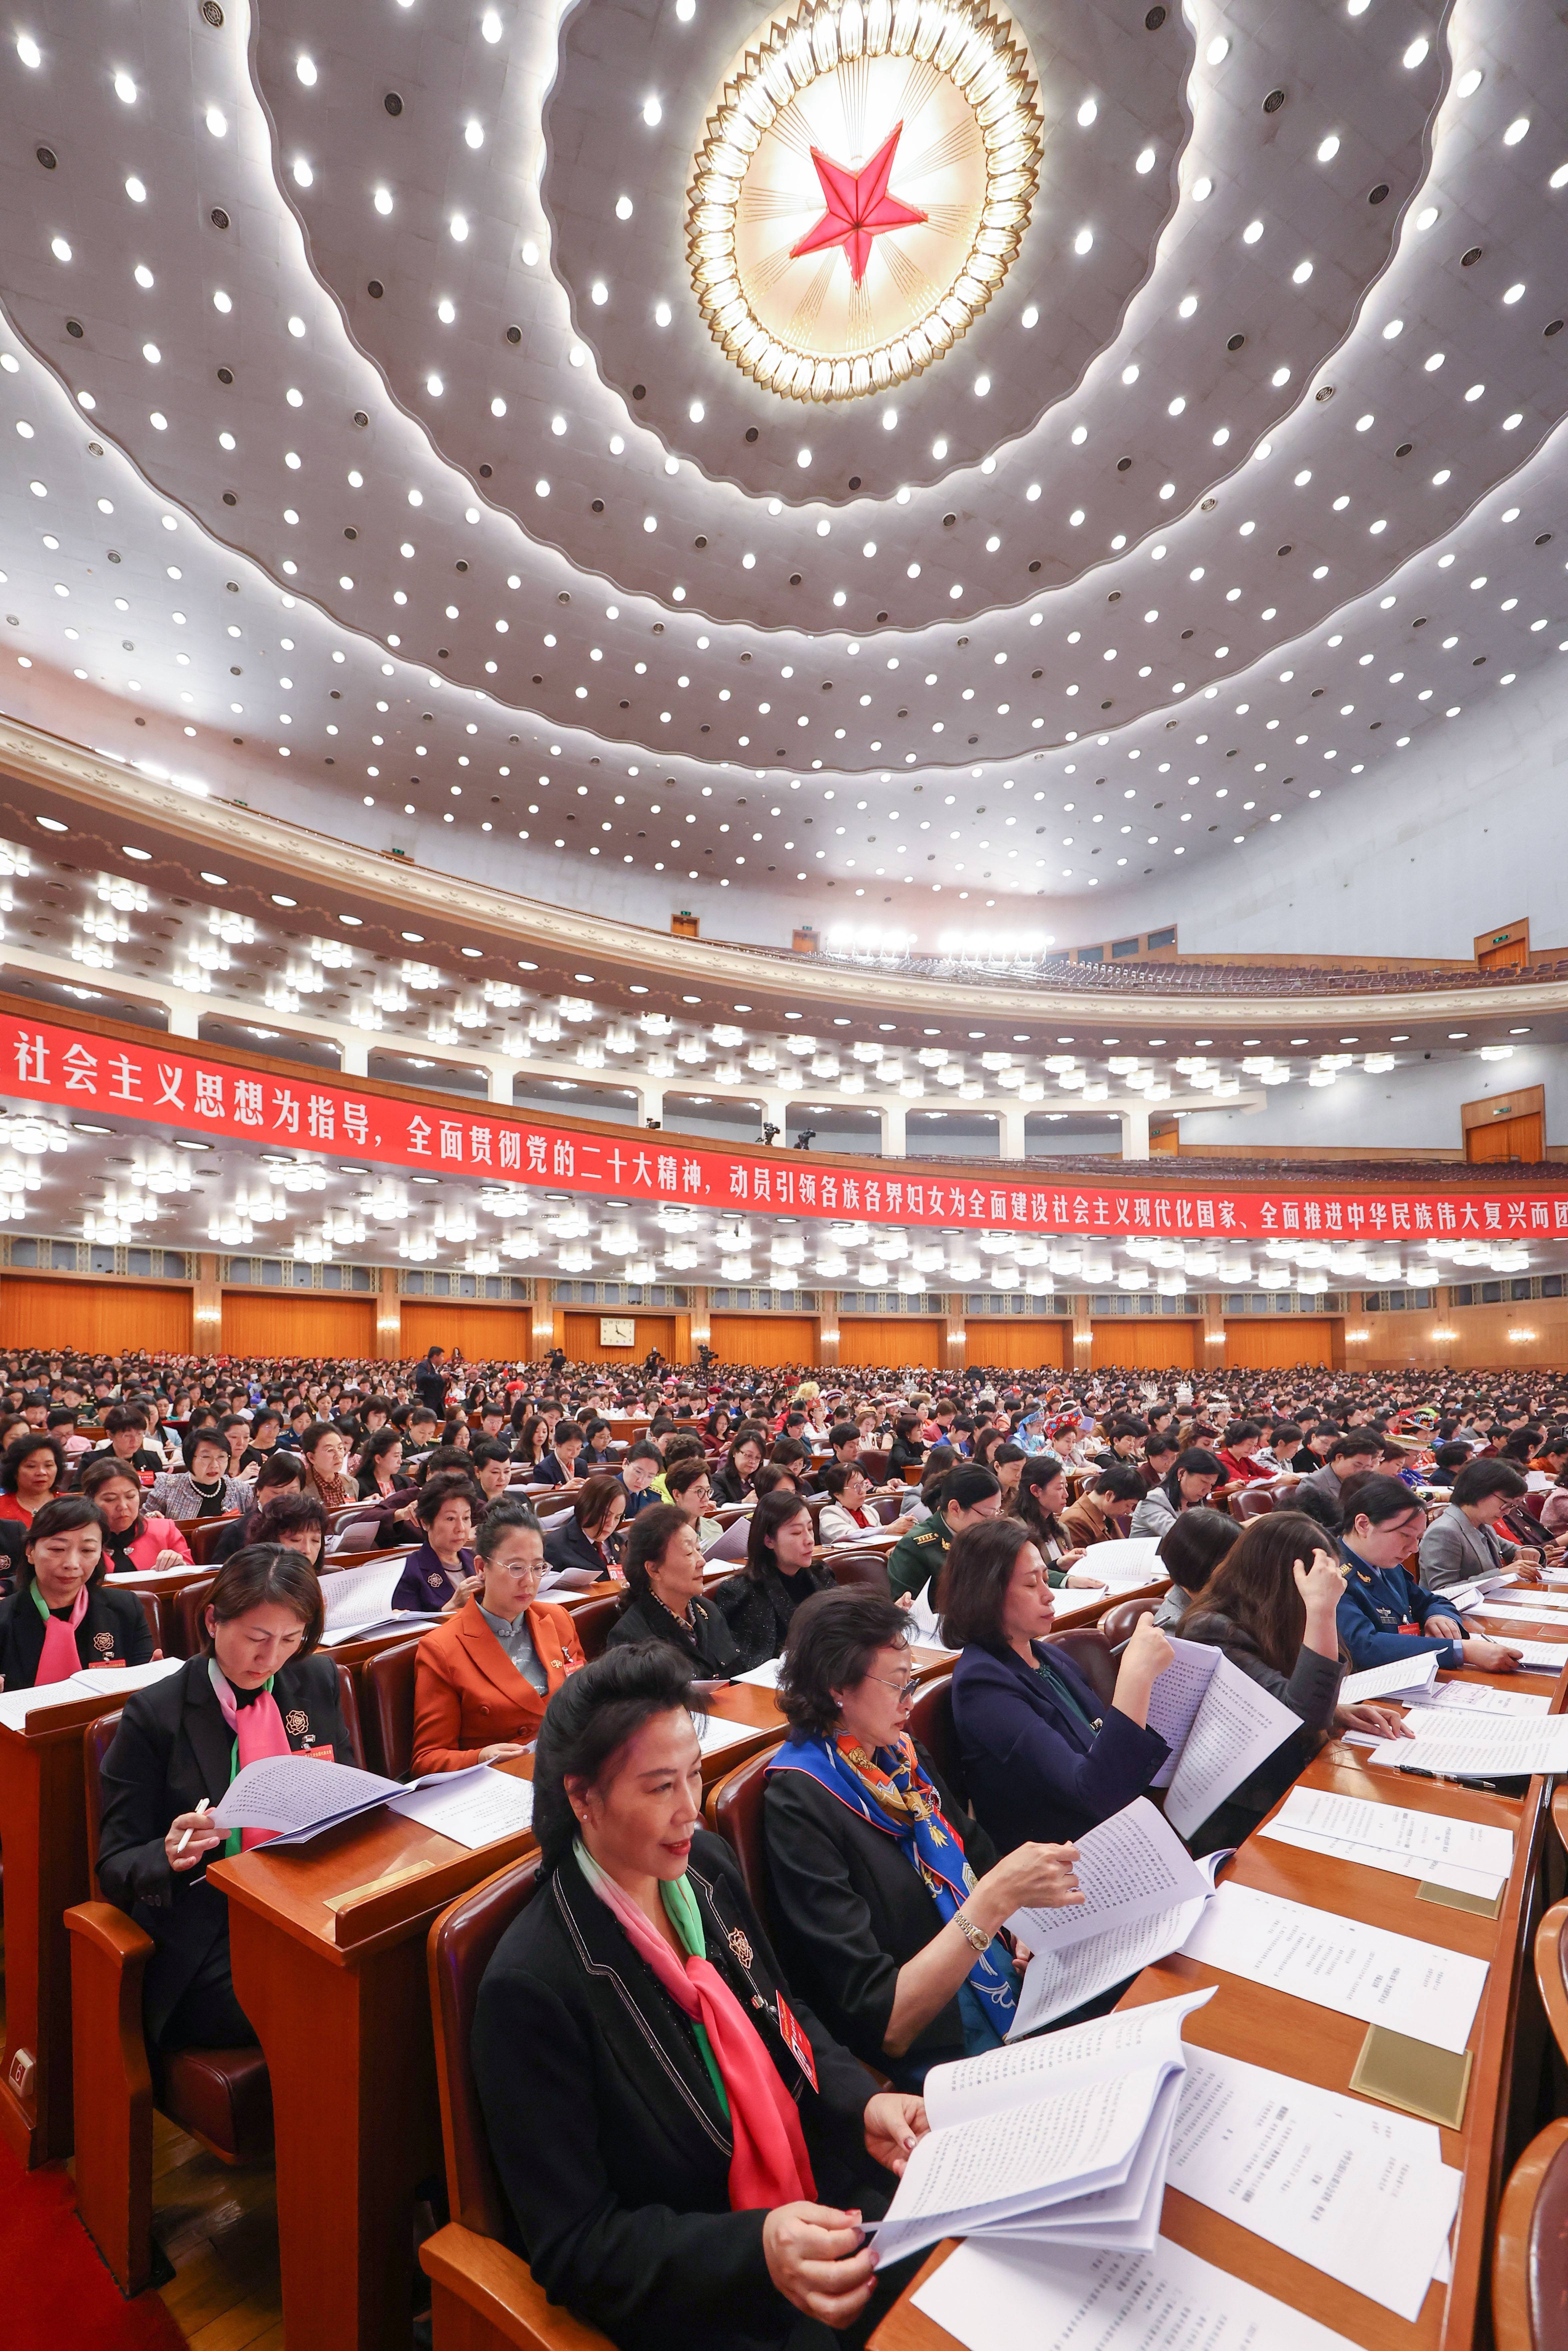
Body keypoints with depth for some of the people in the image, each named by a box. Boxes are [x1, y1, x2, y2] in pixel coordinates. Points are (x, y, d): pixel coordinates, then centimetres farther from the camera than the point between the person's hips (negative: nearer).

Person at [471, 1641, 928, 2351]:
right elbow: (570, 2247, -17)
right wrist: (755, 2250, -29)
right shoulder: (533, 1985, -24)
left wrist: (862, 2105, -9)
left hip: (822, 2210, 6)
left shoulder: (704, 1865, -4)